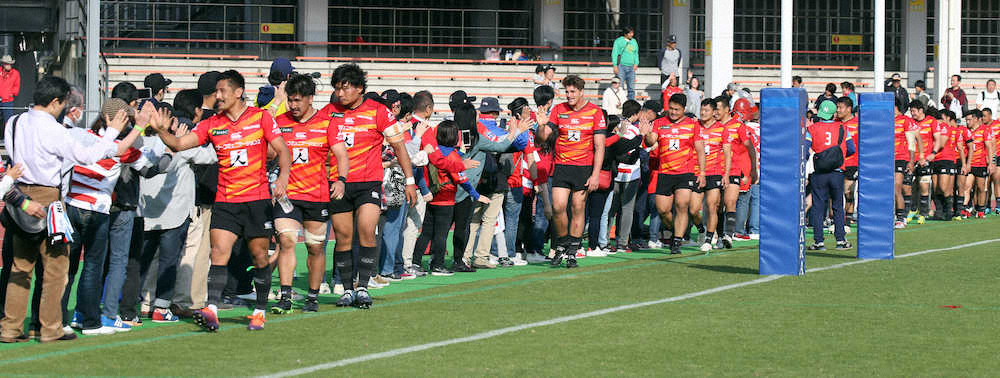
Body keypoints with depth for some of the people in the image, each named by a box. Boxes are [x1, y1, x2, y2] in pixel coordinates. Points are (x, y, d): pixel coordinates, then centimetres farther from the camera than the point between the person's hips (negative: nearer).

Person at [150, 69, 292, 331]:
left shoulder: (261, 117, 0)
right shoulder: (212, 124, 6)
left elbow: (282, 150, -2)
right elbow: (179, 144, 1)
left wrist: (283, 176, -18)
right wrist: (161, 130, -17)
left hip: (257, 199, -2)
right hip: (225, 201, 2)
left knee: (260, 256, 4)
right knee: (219, 253, -12)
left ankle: (260, 312, 16)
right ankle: (212, 310, -21)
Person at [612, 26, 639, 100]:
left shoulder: (634, 42, 16)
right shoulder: (619, 41, 1)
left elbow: (636, 54, 23)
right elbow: (614, 53, -2)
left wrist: (636, 63, 7)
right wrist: (615, 65, -10)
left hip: (631, 68, 5)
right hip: (621, 66, -5)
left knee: (631, 87, 4)